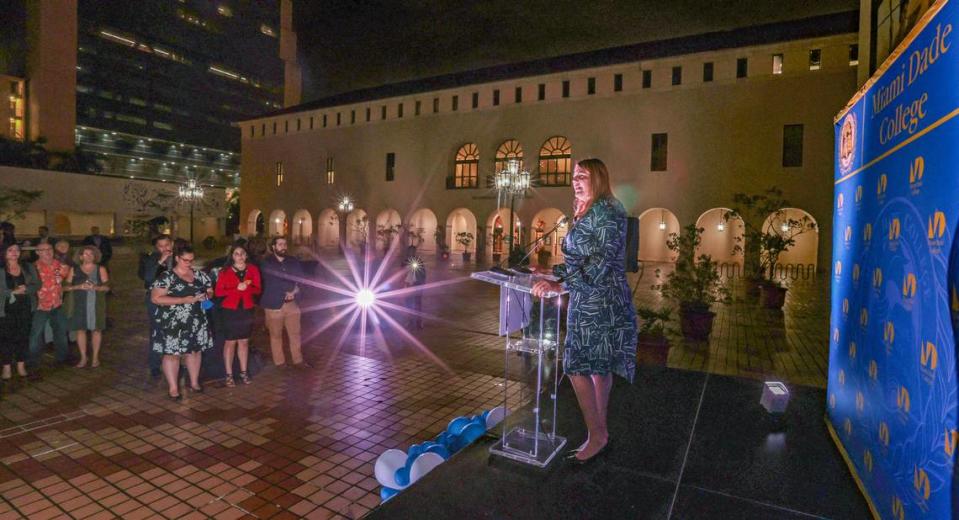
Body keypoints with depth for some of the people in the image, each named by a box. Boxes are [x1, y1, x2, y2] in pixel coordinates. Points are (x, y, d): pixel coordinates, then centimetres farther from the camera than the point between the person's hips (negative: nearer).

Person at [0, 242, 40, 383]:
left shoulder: (28, 268, 6)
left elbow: (37, 285, 1)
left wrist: (25, 289, -16)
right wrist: (13, 292, -17)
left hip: (25, 308, 2)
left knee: (23, 336, 7)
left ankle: (21, 365, 18)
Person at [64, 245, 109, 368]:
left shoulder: (100, 269, 4)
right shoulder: (74, 269, 7)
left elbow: (107, 286, -1)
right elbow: (66, 287, 4)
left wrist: (95, 287, -19)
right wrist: (78, 287, -13)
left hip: (96, 305, -1)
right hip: (79, 305, 1)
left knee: (96, 329, 3)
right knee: (80, 329, 4)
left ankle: (95, 357, 14)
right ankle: (83, 357, 16)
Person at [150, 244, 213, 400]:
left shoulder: (199, 275, 6)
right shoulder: (166, 277, -9)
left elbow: (210, 290, 16)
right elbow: (155, 298, -15)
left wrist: (206, 295, -10)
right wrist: (183, 300, -21)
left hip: (196, 321, 5)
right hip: (172, 322, -5)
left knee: (194, 350, 13)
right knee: (172, 353, 1)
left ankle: (194, 382, 26)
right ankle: (173, 388, 11)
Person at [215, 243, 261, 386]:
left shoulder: (253, 269, 2)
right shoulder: (225, 272, -4)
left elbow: (258, 289, 1)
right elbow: (218, 292, -8)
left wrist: (247, 287, -19)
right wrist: (236, 288, -19)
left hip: (247, 310, 3)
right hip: (229, 311, -3)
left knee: (244, 341, 11)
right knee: (230, 342, 0)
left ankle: (243, 372, 20)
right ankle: (229, 375, 8)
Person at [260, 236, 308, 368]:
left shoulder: (294, 262, 11)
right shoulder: (266, 263, 1)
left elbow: (301, 279, 8)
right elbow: (268, 284, -5)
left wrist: (294, 292, -10)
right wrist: (285, 293, -7)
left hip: (292, 303, 3)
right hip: (274, 304, -3)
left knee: (295, 333, 5)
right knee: (276, 335, 5)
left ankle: (298, 360, 15)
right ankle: (279, 362, 16)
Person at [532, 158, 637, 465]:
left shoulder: (607, 211, -13)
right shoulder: (584, 213, 15)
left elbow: (599, 262, -22)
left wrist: (561, 284, -25)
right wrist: (554, 272, 17)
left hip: (600, 304, -9)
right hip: (587, 302, 9)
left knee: (577, 367, -6)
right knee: (598, 368, 15)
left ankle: (597, 436, 8)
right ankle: (600, 434, 26)